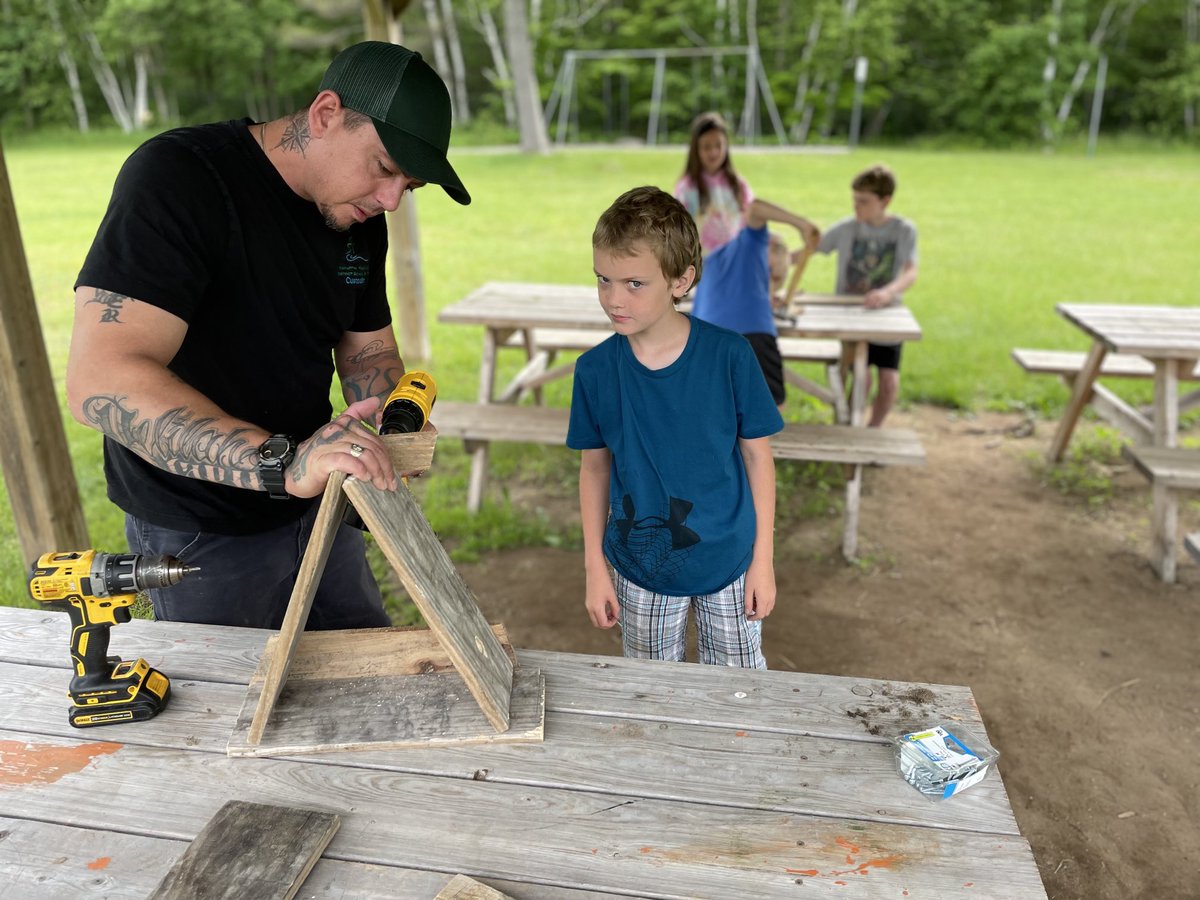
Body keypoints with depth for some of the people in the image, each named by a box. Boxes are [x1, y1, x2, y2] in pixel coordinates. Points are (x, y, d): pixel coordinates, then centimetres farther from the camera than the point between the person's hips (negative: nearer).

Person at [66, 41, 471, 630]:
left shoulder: (360, 218, 0)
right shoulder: (178, 176, -23)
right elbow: (99, 380, -33)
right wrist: (282, 462, -43)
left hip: (316, 509, 7)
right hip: (201, 536, -6)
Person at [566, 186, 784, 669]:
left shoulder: (728, 355, -17)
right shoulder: (594, 369, -11)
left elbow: (757, 454, -8)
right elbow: (594, 467, -1)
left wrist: (763, 559, -5)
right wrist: (594, 566, 2)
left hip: (728, 560, -1)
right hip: (638, 568, 2)